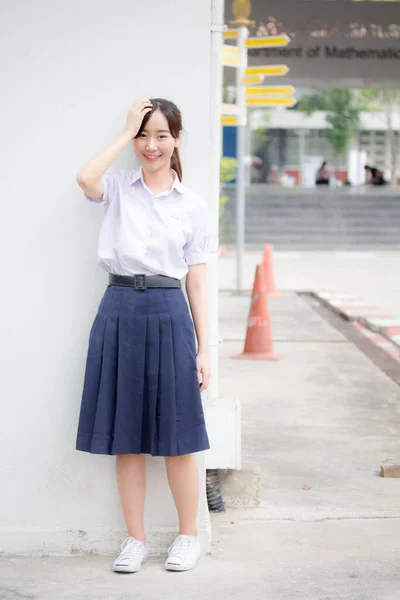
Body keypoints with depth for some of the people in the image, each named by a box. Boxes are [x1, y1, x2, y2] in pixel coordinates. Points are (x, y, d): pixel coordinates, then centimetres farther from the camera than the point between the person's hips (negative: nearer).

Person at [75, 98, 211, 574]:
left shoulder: (193, 206, 7)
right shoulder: (118, 187, 7)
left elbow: (197, 283, 7)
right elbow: (85, 179, -18)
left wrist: (204, 349, 2)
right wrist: (127, 131, -7)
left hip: (168, 314, -1)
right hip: (119, 310, 1)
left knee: (176, 437, 3)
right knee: (125, 436, 6)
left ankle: (188, 536, 19)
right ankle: (135, 540, 17)